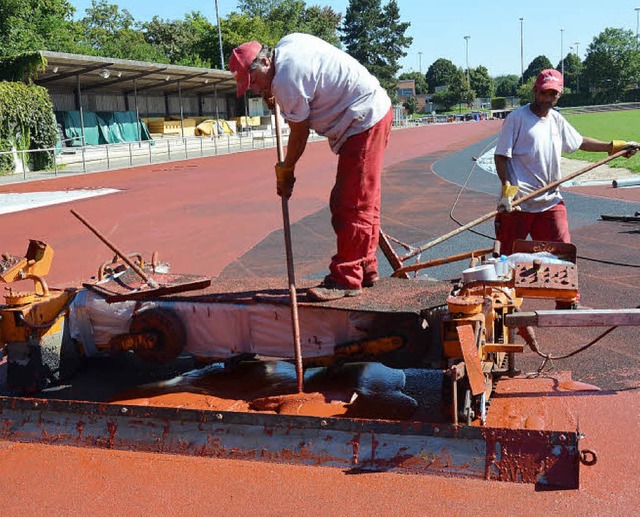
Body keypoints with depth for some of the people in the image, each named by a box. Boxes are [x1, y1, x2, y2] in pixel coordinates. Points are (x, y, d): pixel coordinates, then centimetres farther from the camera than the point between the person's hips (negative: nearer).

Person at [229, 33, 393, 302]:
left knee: (352, 205, -10)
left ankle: (346, 279, -5)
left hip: (364, 121, -11)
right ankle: (365, 269, 23)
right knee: (363, 201, 15)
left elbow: (299, 134, -11)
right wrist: (274, 94, 21)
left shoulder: (286, 80, -21)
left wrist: (285, 172, 3)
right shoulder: (287, 42, 8)